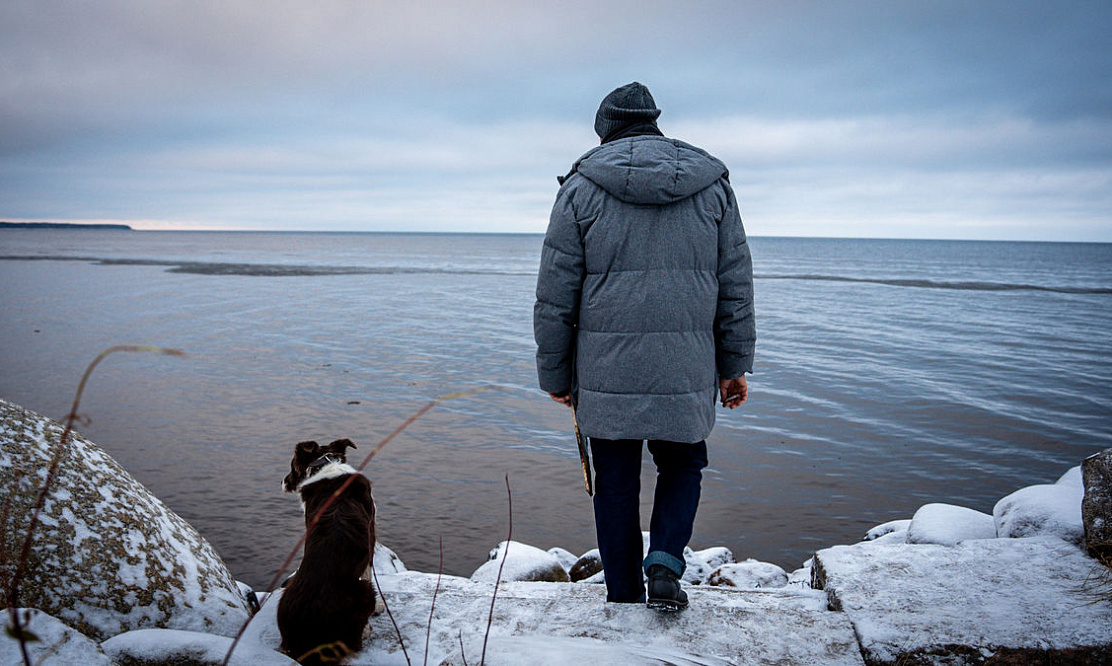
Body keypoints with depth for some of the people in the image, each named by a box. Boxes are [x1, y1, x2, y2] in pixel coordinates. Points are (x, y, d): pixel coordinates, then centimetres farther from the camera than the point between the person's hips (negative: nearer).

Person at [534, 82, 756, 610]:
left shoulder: (581, 186, 0)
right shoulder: (713, 185, 7)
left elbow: (555, 295, -2)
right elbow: (736, 286, 8)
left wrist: (554, 374, 7)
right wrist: (735, 365, 15)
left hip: (605, 373, -1)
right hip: (687, 373, 1)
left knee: (616, 484, 12)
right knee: (682, 466, 22)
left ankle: (623, 600, 22)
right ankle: (665, 565, 4)